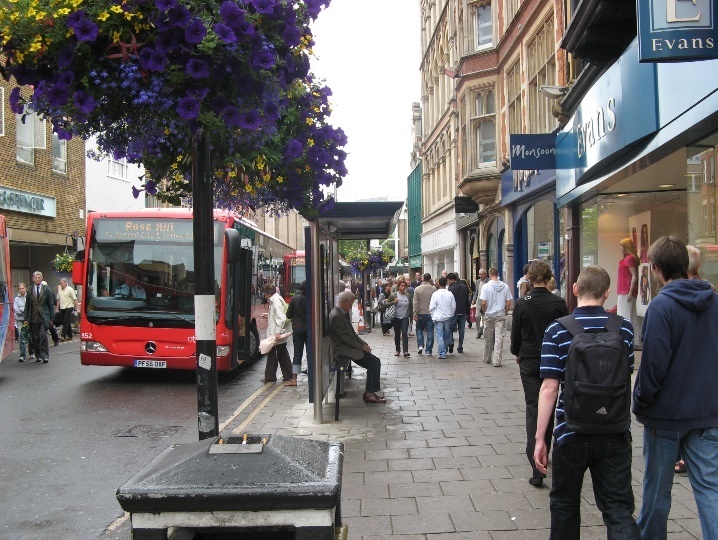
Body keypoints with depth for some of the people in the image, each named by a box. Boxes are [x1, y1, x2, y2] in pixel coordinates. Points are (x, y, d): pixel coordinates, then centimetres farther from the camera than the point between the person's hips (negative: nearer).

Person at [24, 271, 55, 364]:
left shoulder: (47, 289, 4)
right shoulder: (29, 290, 5)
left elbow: (51, 304, 5)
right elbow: (27, 305, 7)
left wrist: (51, 318, 1)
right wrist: (25, 318, 3)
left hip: (44, 317, -1)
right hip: (33, 317, 2)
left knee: (43, 336, -10)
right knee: (35, 338, 5)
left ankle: (45, 355, -5)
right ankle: (38, 355, 17)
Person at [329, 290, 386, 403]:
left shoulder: (344, 313, 11)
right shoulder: (335, 316, -20)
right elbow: (345, 338, -20)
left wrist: (363, 343, 4)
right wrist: (362, 346, -13)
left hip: (348, 346, 10)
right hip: (343, 349, -10)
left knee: (373, 363, 2)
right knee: (375, 362, -13)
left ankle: (369, 393, 7)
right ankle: (370, 393, -4)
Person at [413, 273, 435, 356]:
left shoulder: (417, 289, -7)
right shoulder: (434, 289, -7)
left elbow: (415, 303, -8)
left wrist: (415, 314, -3)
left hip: (421, 314, 0)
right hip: (431, 314, 0)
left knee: (419, 329, 18)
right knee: (430, 332, 5)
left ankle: (420, 345, 3)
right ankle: (428, 350, 6)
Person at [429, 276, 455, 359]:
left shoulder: (435, 294, -11)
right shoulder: (450, 294, -4)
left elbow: (431, 307, -9)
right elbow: (453, 306, 2)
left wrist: (433, 316, 5)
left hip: (438, 317, -3)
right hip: (448, 317, 3)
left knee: (440, 336, 0)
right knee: (447, 335, 16)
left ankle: (442, 354, -5)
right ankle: (444, 351, 27)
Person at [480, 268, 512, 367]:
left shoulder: (486, 286, -9)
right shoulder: (505, 286, -1)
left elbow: (483, 303, -12)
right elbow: (508, 302, 0)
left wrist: (484, 313, 4)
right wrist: (505, 313, 11)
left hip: (489, 315, -1)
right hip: (501, 316, 1)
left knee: (489, 339, 12)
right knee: (499, 338, 1)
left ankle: (487, 358, 26)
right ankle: (497, 361, -2)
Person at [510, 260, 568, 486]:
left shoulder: (521, 304, -9)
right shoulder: (558, 303, -8)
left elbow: (515, 334, -1)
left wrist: (517, 354, 18)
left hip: (529, 362, -1)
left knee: (533, 408, -1)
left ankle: (537, 467, -11)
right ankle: (544, 453, 34)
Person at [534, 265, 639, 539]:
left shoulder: (557, 331, -11)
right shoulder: (624, 328, -3)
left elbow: (549, 387, -14)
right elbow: (626, 376, 10)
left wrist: (540, 438, -9)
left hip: (572, 433, -2)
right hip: (615, 434, 2)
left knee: (565, 505, 18)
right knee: (619, 508, 7)